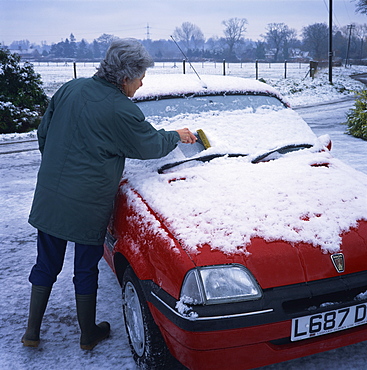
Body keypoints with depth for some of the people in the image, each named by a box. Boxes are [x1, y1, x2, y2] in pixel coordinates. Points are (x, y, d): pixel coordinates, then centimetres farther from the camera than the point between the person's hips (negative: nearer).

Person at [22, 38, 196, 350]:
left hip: (48, 198, 6)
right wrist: (177, 136, 18)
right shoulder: (122, 110, -14)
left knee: (46, 264, 19)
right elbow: (152, 146, -1)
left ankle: (32, 332, 30)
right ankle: (89, 335, 31)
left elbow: (43, 134, 11)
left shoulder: (70, 89, 4)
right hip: (87, 206, -5)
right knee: (86, 270, 12)